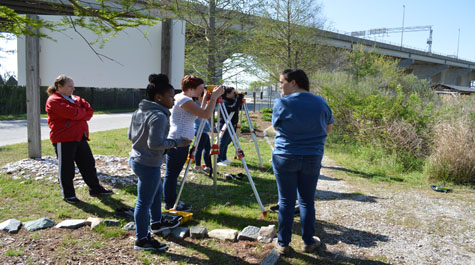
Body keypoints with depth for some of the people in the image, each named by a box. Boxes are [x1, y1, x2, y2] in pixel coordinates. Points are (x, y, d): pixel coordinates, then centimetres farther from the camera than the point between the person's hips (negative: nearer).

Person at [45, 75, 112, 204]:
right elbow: (73, 113, -22)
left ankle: (95, 189, 23)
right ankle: (68, 194, 17)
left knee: (88, 163, 12)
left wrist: (79, 115, -12)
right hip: (64, 140, -8)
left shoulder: (75, 98, 16)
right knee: (66, 168, 3)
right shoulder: (54, 101, -10)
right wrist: (83, 112, -3)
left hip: (80, 137, 8)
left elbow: (89, 110, 4)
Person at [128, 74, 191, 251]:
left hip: (136, 159, 10)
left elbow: (131, 135, 14)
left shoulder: (138, 112, 7)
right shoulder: (159, 116, -22)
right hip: (149, 165, -10)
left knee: (156, 191, 27)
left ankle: (156, 222, 45)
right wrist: (177, 143, -17)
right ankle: (142, 240, 14)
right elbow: (155, 143, -26)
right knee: (144, 201, 1)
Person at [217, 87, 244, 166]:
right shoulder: (224, 102, -16)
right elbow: (233, 108, -31)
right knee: (222, 143, -8)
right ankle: (218, 160, -5)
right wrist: (239, 97, -24)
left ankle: (224, 158, 26)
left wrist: (240, 99, 6)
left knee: (226, 142, 16)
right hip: (225, 125, -10)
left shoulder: (232, 100, 13)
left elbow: (238, 108, 22)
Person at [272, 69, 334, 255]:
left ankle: (283, 244, 17)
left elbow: (276, 127, 4)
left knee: (286, 202, 7)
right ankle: (308, 242, 25)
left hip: (285, 158, -2)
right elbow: (327, 129, 13)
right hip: (312, 159, 3)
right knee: (307, 201, 14)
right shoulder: (321, 103, 2)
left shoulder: (282, 103, -10)